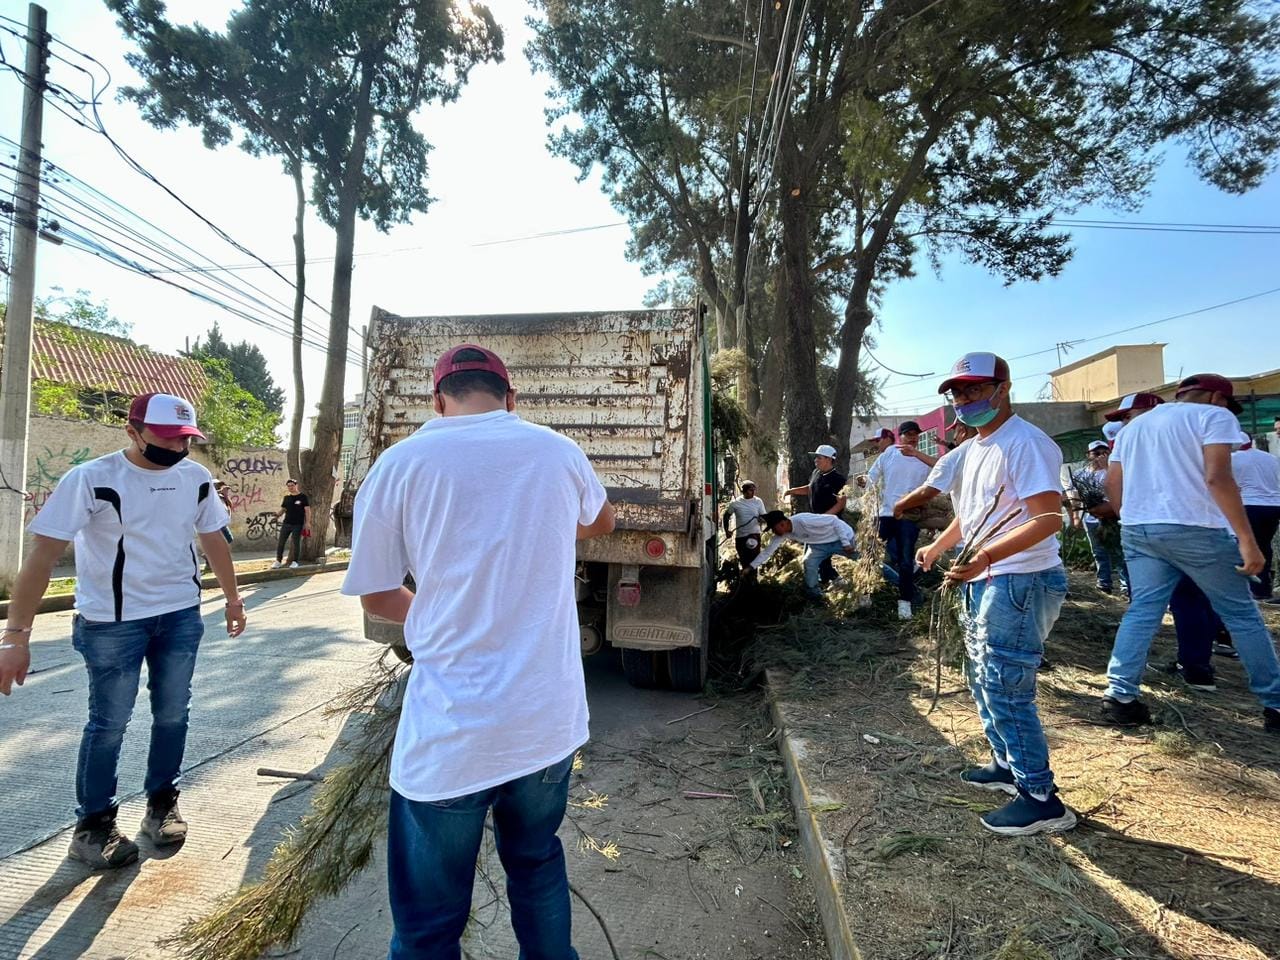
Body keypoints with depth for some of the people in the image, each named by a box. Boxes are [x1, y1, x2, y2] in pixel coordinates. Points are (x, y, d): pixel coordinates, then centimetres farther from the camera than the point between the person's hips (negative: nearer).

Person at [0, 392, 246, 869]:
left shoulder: (196, 478, -1)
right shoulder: (91, 479, -17)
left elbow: (213, 539, 12)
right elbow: (43, 553, -18)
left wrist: (232, 597, 16)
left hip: (182, 615, 4)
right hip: (112, 622, -4)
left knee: (172, 714, 13)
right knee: (108, 724, 6)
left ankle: (162, 805, 32)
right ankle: (92, 824, 26)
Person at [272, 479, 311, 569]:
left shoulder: (303, 497, -3)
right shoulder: (286, 498, 11)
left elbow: (307, 510, -5)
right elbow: (283, 509, 17)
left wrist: (307, 522, -13)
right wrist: (278, 515, -5)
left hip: (298, 524, -4)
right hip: (286, 524, 5)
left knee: (296, 543, 0)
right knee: (280, 542, 2)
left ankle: (294, 562, 10)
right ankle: (278, 561, 11)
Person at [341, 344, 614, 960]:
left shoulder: (401, 463, -7)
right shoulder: (557, 451, 1)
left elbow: (375, 596, 4)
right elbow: (601, 522, 22)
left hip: (450, 733, -3)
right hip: (550, 722, 4)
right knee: (537, 863, 28)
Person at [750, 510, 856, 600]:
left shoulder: (803, 520, -37)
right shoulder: (781, 534, -14)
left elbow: (833, 520, -30)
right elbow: (768, 551, -7)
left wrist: (845, 543, -28)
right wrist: (751, 567, -14)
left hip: (841, 537, -5)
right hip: (820, 544, 5)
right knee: (809, 563, -10)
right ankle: (813, 595, 6)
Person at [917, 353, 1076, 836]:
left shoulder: (1025, 443, -17)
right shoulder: (975, 447, 14)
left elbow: (1048, 518, -26)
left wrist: (986, 556, -37)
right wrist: (936, 547, 30)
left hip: (1021, 582, -10)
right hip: (984, 581, 10)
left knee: (1004, 688, -6)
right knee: (983, 680, 19)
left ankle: (1041, 799, 9)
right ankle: (1007, 766, 36)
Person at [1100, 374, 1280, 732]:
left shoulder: (1133, 426, 19)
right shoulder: (1213, 416, 0)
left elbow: (1112, 486, 16)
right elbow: (1217, 478, -15)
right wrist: (1247, 539, -15)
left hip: (1137, 530, 5)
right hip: (1195, 528, -5)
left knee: (1142, 611, 6)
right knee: (1241, 614, 9)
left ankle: (1119, 697, -1)